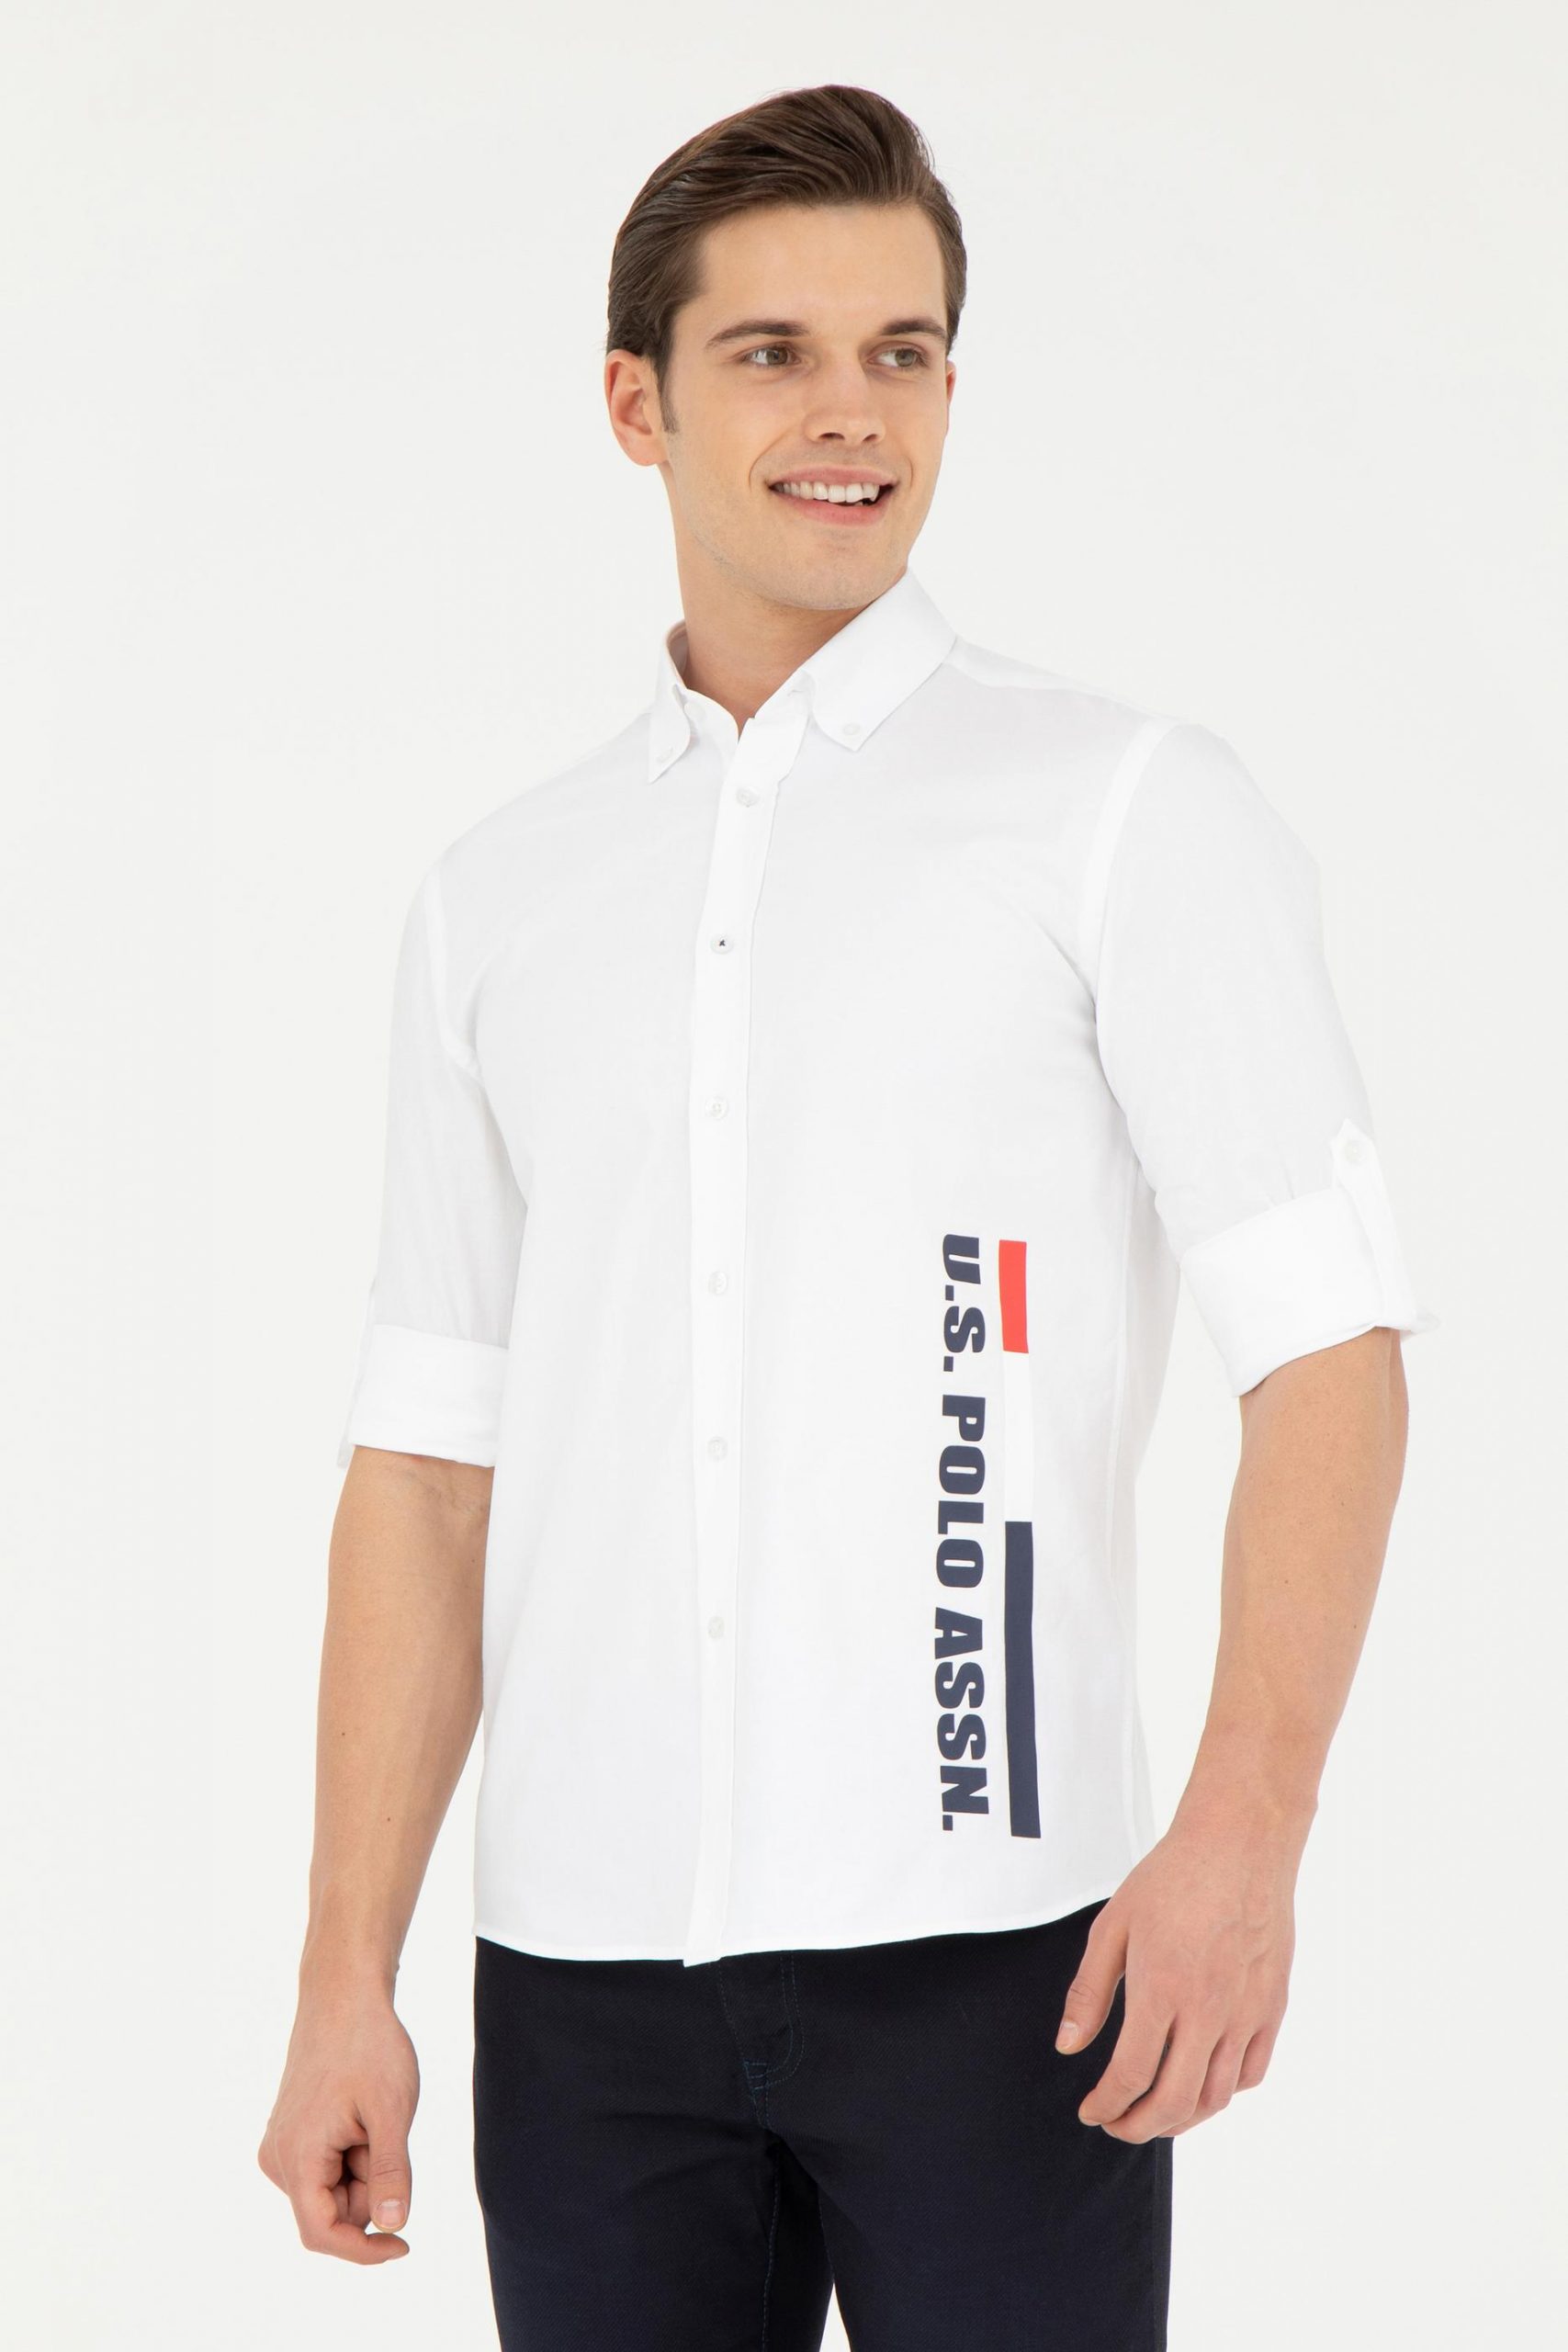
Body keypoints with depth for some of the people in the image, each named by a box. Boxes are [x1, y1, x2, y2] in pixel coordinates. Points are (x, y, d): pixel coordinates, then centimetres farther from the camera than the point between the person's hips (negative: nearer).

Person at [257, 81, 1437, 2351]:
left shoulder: (1129, 807, 1)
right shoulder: (500, 893, 12)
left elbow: (1328, 1341, -5)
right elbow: (427, 1456, 11)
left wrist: (1248, 1828, -17)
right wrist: (347, 1983, 5)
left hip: (987, 1942, -3)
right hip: (585, 1963, 3)